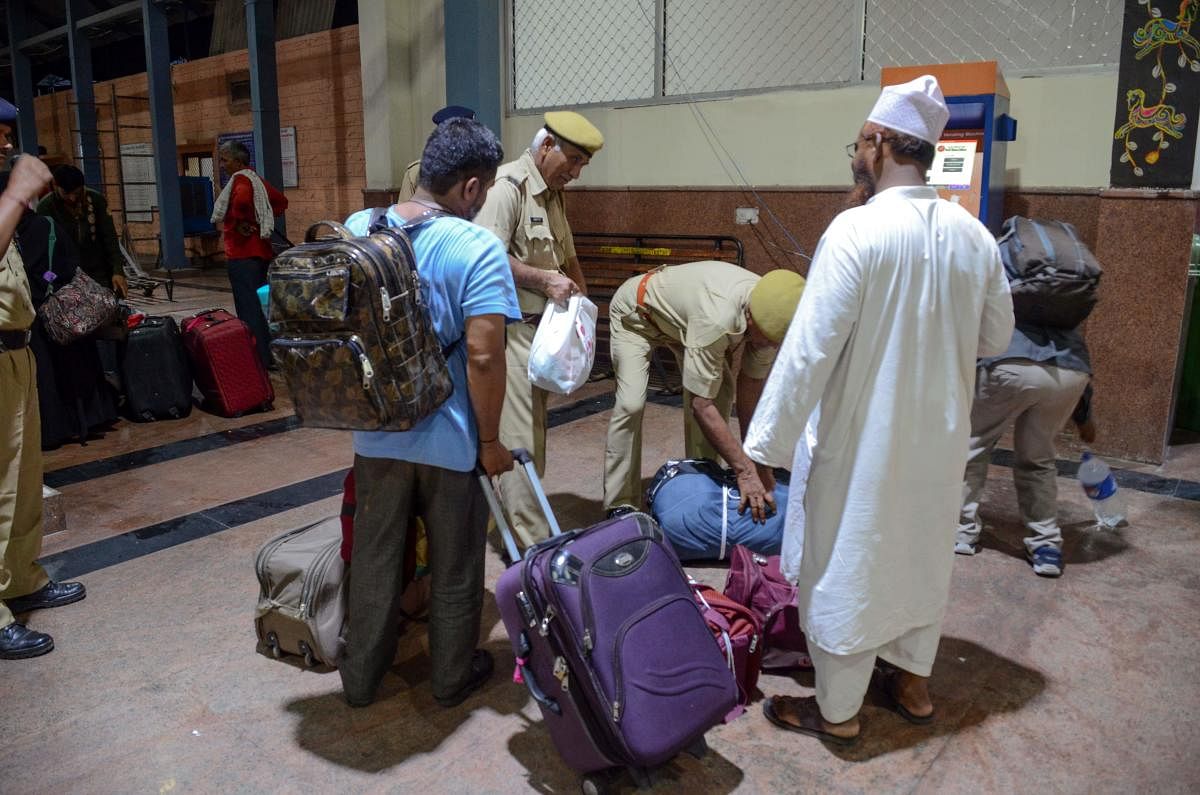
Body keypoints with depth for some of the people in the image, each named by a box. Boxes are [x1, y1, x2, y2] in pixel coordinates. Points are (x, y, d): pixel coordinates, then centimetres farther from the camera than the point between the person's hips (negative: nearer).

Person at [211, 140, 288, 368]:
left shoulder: (240, 179, -12)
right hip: (261, 251, 10)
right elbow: (281, 201, 25)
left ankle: (257, 360, -6)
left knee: (248, 308, -7)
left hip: (242, 254, -10)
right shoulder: (256, 179, 15)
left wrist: (239, 222, -19)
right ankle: (267, 355, 22)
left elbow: (242, 199, -34)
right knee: (260, 305, 15)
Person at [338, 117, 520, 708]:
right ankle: (452, 677, 35)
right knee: (454, 568, 16)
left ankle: (361, 675, 37)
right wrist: (490, 441, -10)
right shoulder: (478, 249, -18)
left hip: (375, 435, 5)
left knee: (373, 558, 21)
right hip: (450, 440, -4)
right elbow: (483, 356, -23)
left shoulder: (355, 229, -1)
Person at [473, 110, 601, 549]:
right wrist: (543, 279, -20)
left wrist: (581, 298, 13)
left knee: (532, 434, 14)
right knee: (520, 439, -8)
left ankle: (521, 523, 26)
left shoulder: (553, 195, 18)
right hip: (511, 330, -10)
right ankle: (531, 546, -2)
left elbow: (567, 256, 27)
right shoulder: (508, 186, -13)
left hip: (543, 329, 10)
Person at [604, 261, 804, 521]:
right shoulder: (716, 320, -45)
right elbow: (701, 405, -40)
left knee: (720, 392, -7)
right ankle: (620, 505, -8)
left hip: (681, 313, 7)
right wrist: (745, 470, -36)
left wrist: (759, 465, -19)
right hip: (636, 312, -6)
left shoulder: (770, 317, -24)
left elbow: (751, 392, -17)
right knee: (631, 403, -20)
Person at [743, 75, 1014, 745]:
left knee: (848, 568, 9)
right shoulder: (973, 235, -1)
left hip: (868, 441, -6)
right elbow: (996, 337, 9)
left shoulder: (857, 230, -20)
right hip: (941, 437, 6)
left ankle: (837, 710, 26)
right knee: (923, 556, 22)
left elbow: (810, 348, -22)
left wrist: (768, 446, -17)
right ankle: (914, 684, 41)